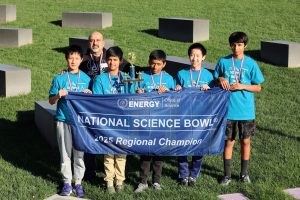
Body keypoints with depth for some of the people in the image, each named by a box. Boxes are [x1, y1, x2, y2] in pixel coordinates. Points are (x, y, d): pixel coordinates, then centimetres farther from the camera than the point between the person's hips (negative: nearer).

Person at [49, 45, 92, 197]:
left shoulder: (86, 79, 3)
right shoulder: (59, 79, 0)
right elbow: (51, 101, 3)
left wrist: (89, 95, -12)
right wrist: (58, 95, -17)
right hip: (63, 121, 0)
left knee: (79, 153, 6)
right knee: (65, 152, 6)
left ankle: (78, 182, 18)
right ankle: (67, 183, 17)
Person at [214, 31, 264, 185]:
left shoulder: (251, 64, -4)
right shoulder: (223, 62, -1)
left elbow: (258, 87, 0)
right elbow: (215, 79, 10)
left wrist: (242, 86, -15)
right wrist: (220, 79, -12)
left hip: (246, 111, 0)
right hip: (228, 110, 0)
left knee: (245, 141, 10)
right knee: (229, 142, 6)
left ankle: (244, 173, 24)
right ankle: (227, 175, 16)